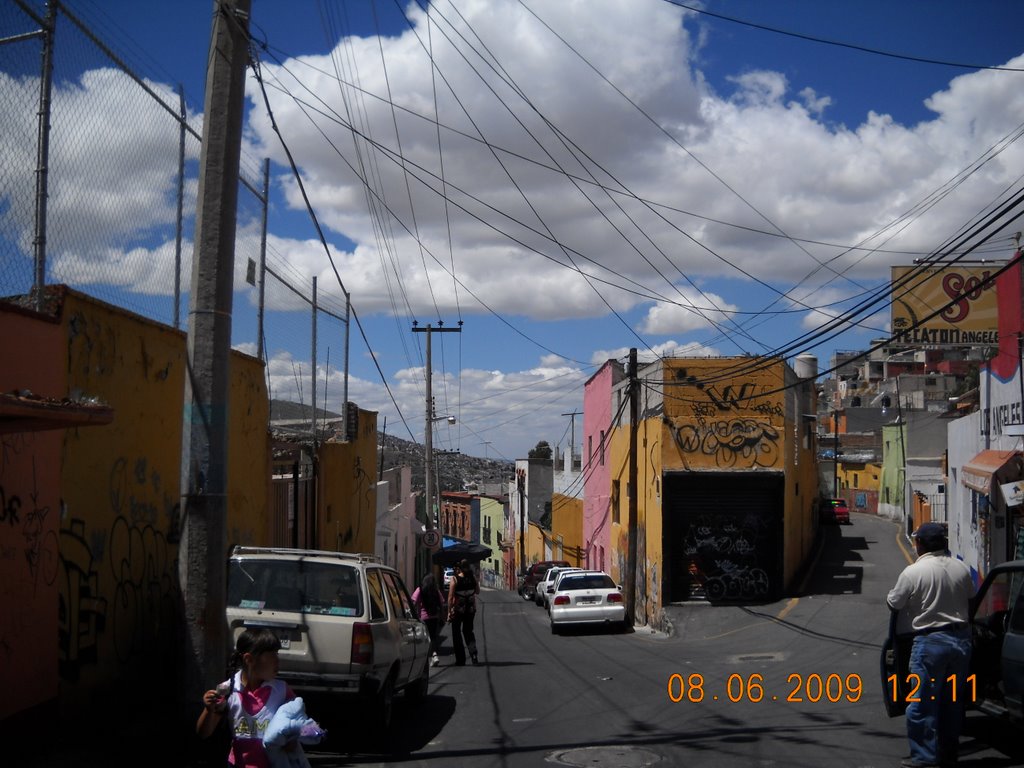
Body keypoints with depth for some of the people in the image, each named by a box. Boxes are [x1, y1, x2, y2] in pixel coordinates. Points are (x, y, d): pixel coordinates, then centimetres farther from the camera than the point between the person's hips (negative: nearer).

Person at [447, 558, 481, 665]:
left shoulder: (455, 580, -14)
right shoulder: (473, 578, -4)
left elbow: (450, 597, -14)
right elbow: (477, 592, 10)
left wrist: (449, 612, -8)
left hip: (457, 610, -3)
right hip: (470, 609, 3)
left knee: (456, 634, 10)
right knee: (468, 631, 19)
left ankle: (460, 660, 10)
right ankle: (473, 652, -4)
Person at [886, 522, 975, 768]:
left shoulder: (913, 572, -15)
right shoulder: (961, 568, 2)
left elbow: (893, 603, -5)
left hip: (930, 641, -6)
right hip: (961, 638, 6)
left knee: (923, 701, 2)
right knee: (953, 700, 14)